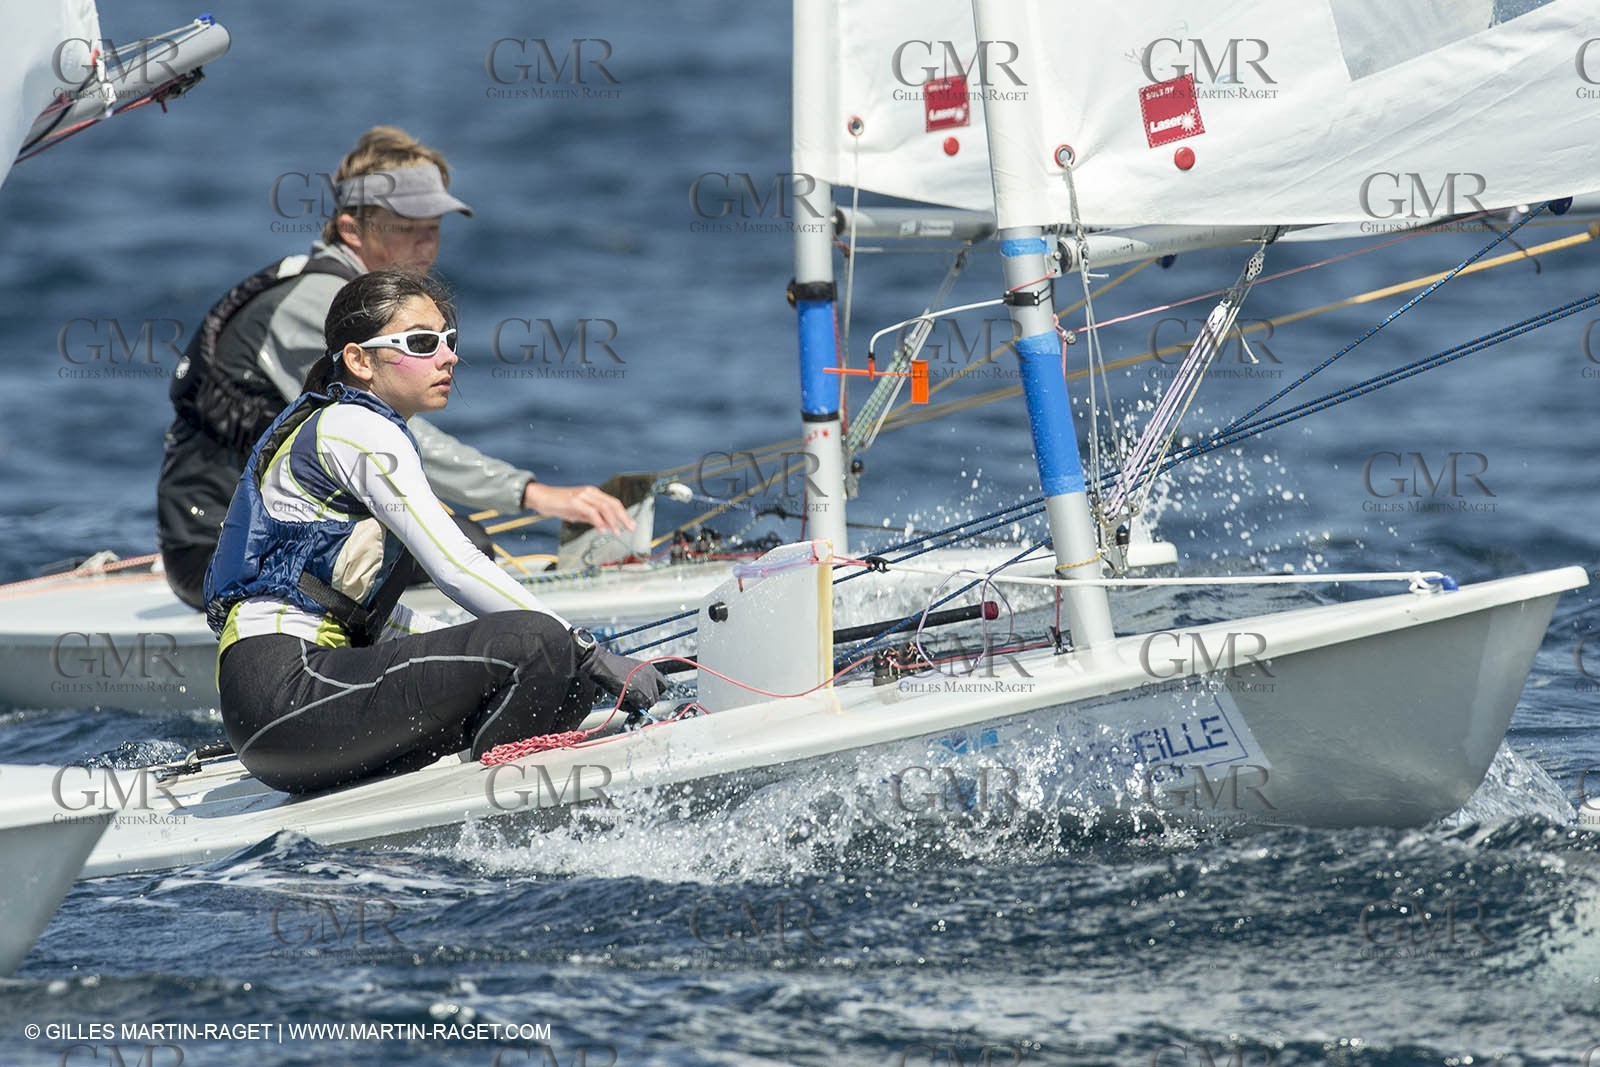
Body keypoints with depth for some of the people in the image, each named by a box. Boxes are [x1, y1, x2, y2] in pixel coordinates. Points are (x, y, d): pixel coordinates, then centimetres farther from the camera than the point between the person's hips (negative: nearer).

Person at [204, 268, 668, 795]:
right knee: (535, 642, -24)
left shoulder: (320, 424, 24)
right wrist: (591, 654, -14)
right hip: (281, 688, -10)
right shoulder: (357, 430, -7)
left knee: (566, 687, 8)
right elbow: (454, 568, -15)